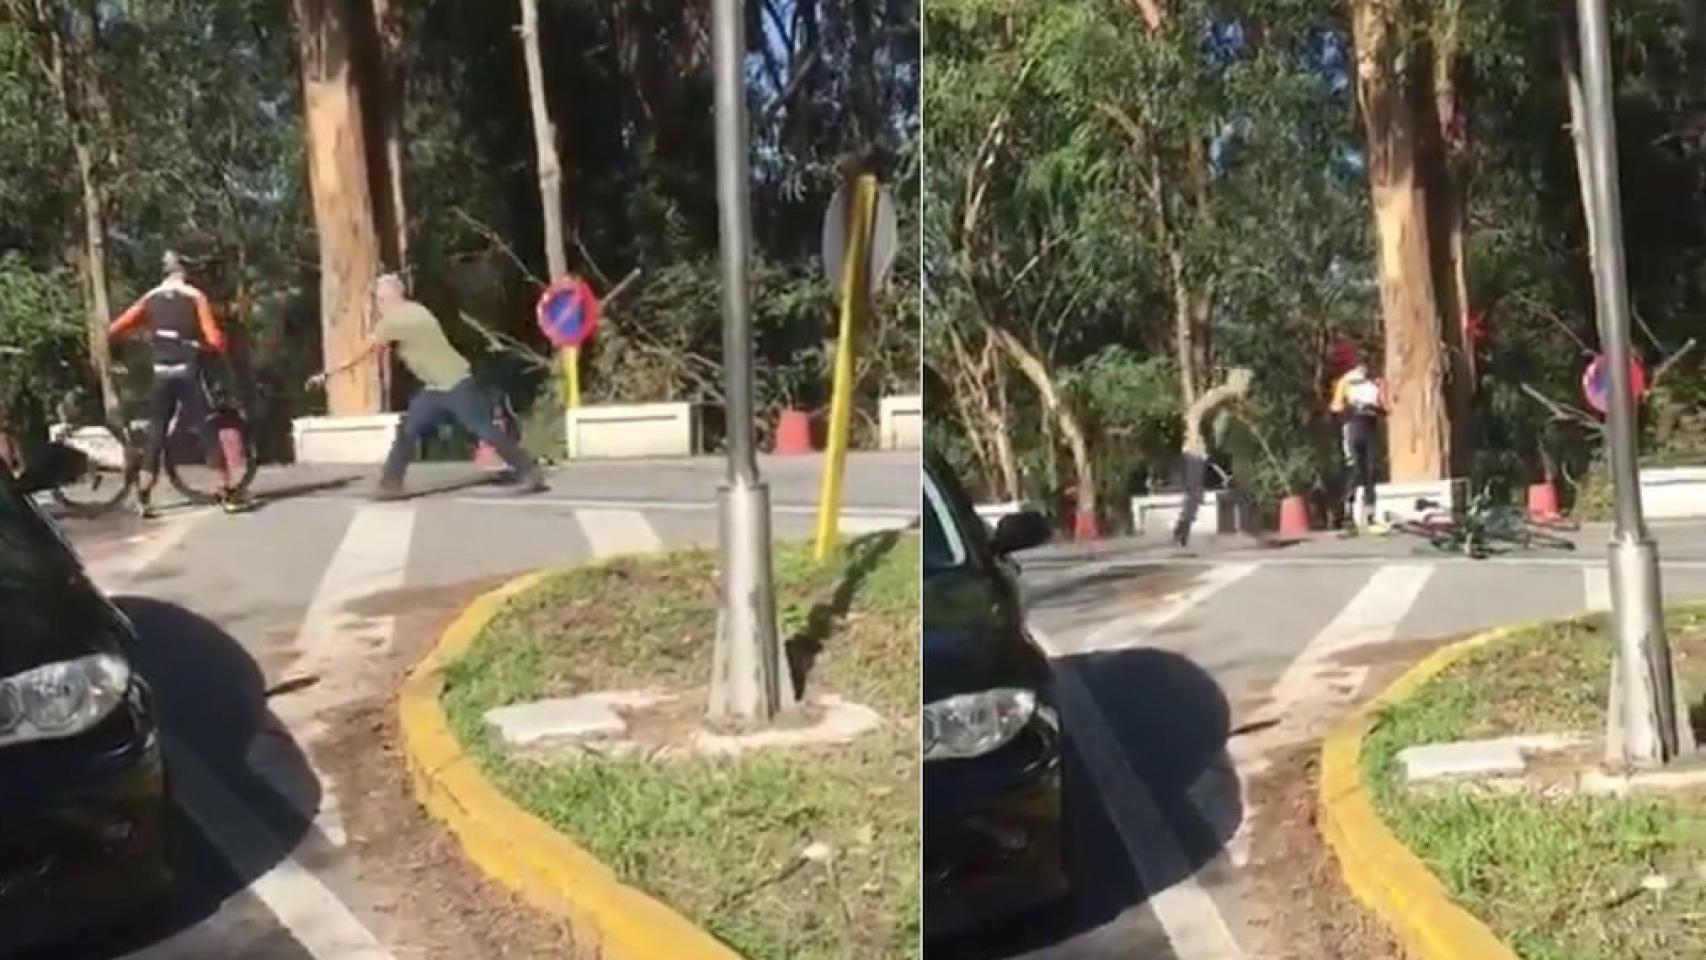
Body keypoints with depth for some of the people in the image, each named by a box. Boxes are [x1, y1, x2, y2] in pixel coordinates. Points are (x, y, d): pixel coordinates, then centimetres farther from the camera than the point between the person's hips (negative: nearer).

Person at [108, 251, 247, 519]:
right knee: (210, 433, 1)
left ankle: (143, 500, 7)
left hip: (161, 376, 3)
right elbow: (214, 340, -10)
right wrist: (221, 344, 11)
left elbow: (114, 330, 3)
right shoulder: (195, 297, -2)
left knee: (155, 435, 10)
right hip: (188, 374, -3)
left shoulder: (149, 299, 8)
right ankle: (228, 494, -1)